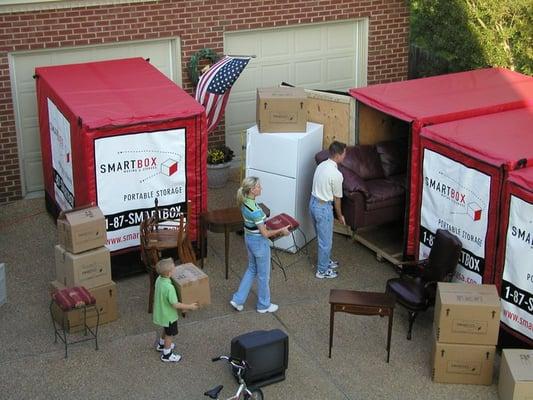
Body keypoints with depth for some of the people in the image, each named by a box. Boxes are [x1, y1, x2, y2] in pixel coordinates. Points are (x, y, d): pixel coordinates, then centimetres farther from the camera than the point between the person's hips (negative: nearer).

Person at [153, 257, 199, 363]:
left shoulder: (159, 279, -11)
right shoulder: (169, 287, -37)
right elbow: (175, 305, -30)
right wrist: (190, 306, -21)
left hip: (161, 312, 8)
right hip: (168, 315, -8)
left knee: (166, 330, 32)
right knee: (169, 334, 15)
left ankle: (161, 345, 54)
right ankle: (167, 355, 32)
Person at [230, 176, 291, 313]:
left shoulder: (244, 202, -6)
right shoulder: (255, 210, -32)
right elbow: (265, 233, -23)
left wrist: (266, 221, 18)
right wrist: (281, 230, -11)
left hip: (249, 238, 8)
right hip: (259, 242, -8)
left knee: (252, 269, 25)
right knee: (263, 275, 12)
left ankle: (238, 300, 27)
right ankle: (264, 305, 29)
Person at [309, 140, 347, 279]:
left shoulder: (321, 165, 2)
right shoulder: (336, 174, -24)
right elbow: (337, 198, -12)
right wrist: (340, 215, 4)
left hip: (313, 203, 9)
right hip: (323, 208, -9)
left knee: (322, 237, 25)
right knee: (326, 240, 8)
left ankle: (326, 261, 41)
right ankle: (322, 270, 20)